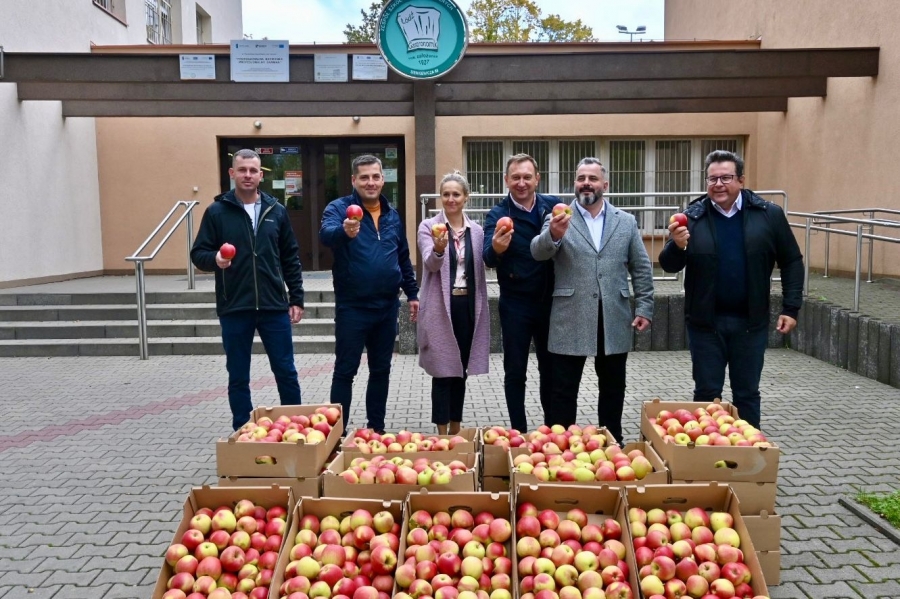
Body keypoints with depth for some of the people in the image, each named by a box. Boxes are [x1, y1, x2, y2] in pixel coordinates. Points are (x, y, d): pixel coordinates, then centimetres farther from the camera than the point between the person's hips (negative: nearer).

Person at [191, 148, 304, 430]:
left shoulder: (276, 211, 6)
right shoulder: (217, 211, 1)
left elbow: (291, 259, 10)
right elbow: (198, 253, 1)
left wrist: (297, 299, 5)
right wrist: (215, 259, -22)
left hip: (274, 307, 1)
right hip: (234, 309, -1)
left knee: (286, 373, 8)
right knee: (238, 378, 9)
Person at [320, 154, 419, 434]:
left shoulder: (392, 215, 10)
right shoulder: (339, 208, -6)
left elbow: (404, 258, 18)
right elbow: (326, 233, -29)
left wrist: (412, 293, 15)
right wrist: (344, 231, -50)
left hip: (387, 306, 5)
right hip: (352, 307, -5)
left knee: (381, 370, 13)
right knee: (345, 371, 3)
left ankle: (376, 428, 26)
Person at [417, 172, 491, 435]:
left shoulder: (476, 230, 8)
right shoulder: (429, 226, -3)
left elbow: (480, 268, 12)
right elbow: (430, 263, -17)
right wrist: (439, 248, -38)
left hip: (468, 305, 4)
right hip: (441, 307, -4)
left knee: (461, 370, 12)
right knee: (443, 371, -1)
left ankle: (456, 430, 24)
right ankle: (442, 432, 8)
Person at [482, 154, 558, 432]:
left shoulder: (554, 206, 0)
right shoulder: (497, 214, -9)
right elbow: (489, 259, -24)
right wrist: (496, 249, -44)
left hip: (550, 302, 3)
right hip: (516, 304, -3)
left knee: (550, 368, 15)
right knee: (515, 371, 6)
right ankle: (518, 431, 19)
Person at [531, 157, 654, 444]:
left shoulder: (626, 221, 9)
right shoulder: (558, 219, 0)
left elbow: (641, 268, 10)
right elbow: (538, 252, -17)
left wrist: (644, 307, 1)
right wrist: (554, 235, -38)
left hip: (614, 320, 3)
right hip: (570, 321, -2)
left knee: (613, 388, 15)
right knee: (564, 390, 5)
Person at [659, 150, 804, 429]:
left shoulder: (769, 214, -2)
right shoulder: (692, 217, -3)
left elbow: (792, 261, 3)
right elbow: (669, 265, -4)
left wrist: (790, 308, -2)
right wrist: (677, 245, -25)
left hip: (750, 322, 0)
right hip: (705, 322, 0)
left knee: (747, 394, 13)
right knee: (706, 393, 11)